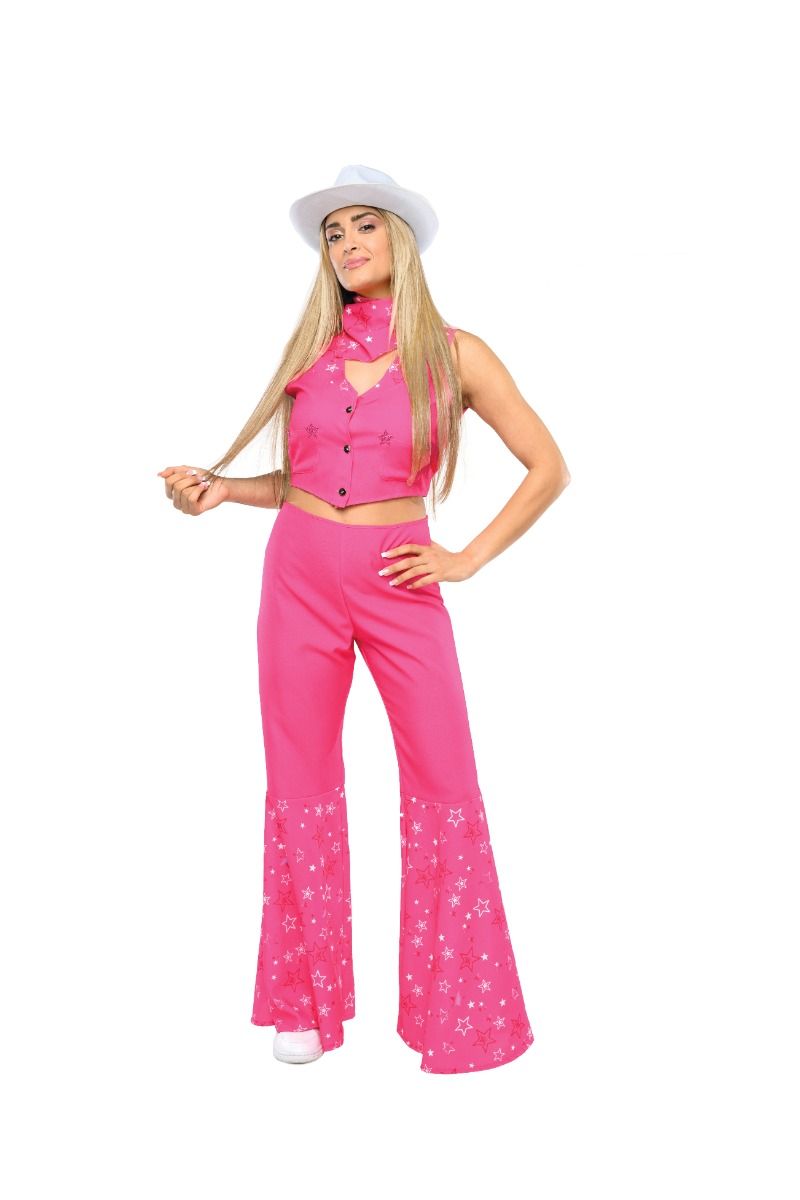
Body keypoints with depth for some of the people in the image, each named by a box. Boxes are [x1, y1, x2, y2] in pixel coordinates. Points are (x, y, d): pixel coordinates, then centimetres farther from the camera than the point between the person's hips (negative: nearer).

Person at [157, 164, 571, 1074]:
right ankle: (307, 1000, 23)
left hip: (400, 582, -2)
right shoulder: (309, 349, 9)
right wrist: (218, 488, 0)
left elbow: (549, 469, 1)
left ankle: (458, 1010, 16)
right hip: (300, 574, 3)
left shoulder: (452, 353, 0)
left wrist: (468, 559, -4)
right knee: (301, 783, 7)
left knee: (443, 785, -1)